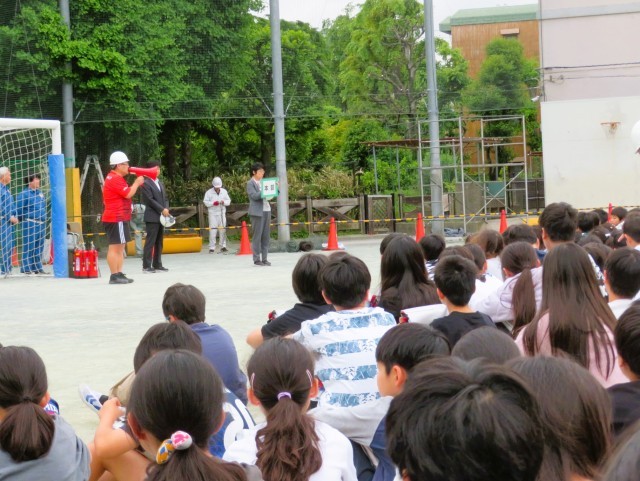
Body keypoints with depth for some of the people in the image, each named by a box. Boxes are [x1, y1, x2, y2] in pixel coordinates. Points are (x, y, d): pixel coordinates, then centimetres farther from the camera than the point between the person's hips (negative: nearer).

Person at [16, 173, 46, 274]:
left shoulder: (40, 193, 17)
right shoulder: (24, 194, -7)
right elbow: (19, 209, -8)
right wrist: (23, 220, 0)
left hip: (41, 223, 7)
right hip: (30, 224, -7)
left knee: (39, 247, 10)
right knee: (29, 247, -7)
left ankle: (37, 267, 16)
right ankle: (26, 268, -4)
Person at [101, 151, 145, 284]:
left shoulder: (114, 178, 20)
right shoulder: (115, 179, -15)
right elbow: (128, 194, -18)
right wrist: (137, 183, -5)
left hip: (119, 218, 11)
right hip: (116, 218, -11)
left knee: (120, 247, 13)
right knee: (115, 247, -10)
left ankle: (119, 274, 15)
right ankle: (114, 276, -10)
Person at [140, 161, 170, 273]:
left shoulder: (160, 183, 19)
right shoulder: (146, 183, -7)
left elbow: (165, 198, 19)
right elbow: (150, 200, -14)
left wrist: (166, 208, 0)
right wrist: (162, 209, -15)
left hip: (161, 217, 8)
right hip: (152, 217, -8)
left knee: (159, 242, 9)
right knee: (150, 241, -9)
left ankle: (157, 265, 13)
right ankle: (146, 266, -8)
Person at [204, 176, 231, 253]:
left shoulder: (224, 191, 7)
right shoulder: (209, 192, -2)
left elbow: (228, 201, 10)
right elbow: (206, 202, -4)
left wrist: (224, 202, -11)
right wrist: (213, 203, -19)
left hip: (222, 213, 3)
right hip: (213, 213, -3)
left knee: (223, 230, 3)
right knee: (213, 230, -7)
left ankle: (223, 246, 9)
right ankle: (212, 247, -3)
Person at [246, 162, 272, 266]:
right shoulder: (250, 183, -3)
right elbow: (254, 195, -16)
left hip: (266, 210, 7)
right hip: (257, 212, -7)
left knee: (266, 235, 5)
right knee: (257, 236, -4)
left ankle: (264, 258, 10)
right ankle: (257, 259, -1)